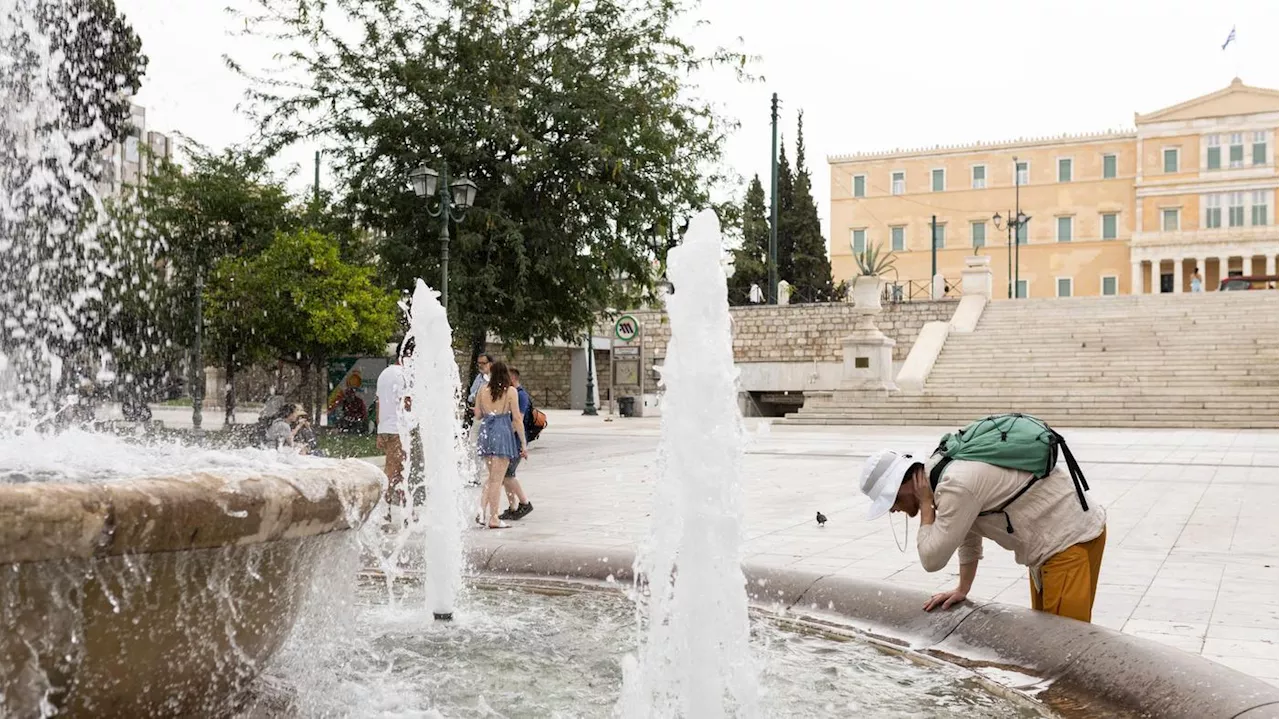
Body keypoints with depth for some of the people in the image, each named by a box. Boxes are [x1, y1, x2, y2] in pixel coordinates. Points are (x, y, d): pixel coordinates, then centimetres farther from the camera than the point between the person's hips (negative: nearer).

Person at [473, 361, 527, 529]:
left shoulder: (482, 389, 7)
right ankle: (493, 519, 3)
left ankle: (482, 513, 11)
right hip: (503, 431, -4)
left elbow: (478, 415, 10)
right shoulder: (511, 391, -3)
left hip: (485, 431, 4)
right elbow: (517, 419, -5)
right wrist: (523, 444, -2)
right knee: (497, 478, 0)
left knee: (491, 476, 19)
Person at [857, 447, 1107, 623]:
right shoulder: (945, 471, 5)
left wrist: (925, 506, -11)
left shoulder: (956, 486, -26)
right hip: (1053, 538, 10)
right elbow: (968, 533, 18)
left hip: (1072, 539, -10)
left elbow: (932, 559, -22)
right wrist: (962, 589, 20)